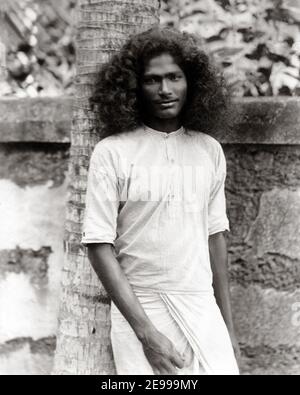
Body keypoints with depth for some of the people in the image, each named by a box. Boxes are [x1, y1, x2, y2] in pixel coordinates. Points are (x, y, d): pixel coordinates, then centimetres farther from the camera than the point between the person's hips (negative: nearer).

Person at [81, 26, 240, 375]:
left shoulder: (210, 151, 6)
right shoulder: (112, 153, -7)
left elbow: (215, 236, 13)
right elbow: (99, 246, -10)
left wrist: (228, 324, 13)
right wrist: (147, 332, -14)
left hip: (203, 310, 3)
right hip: (139, 310, -3)